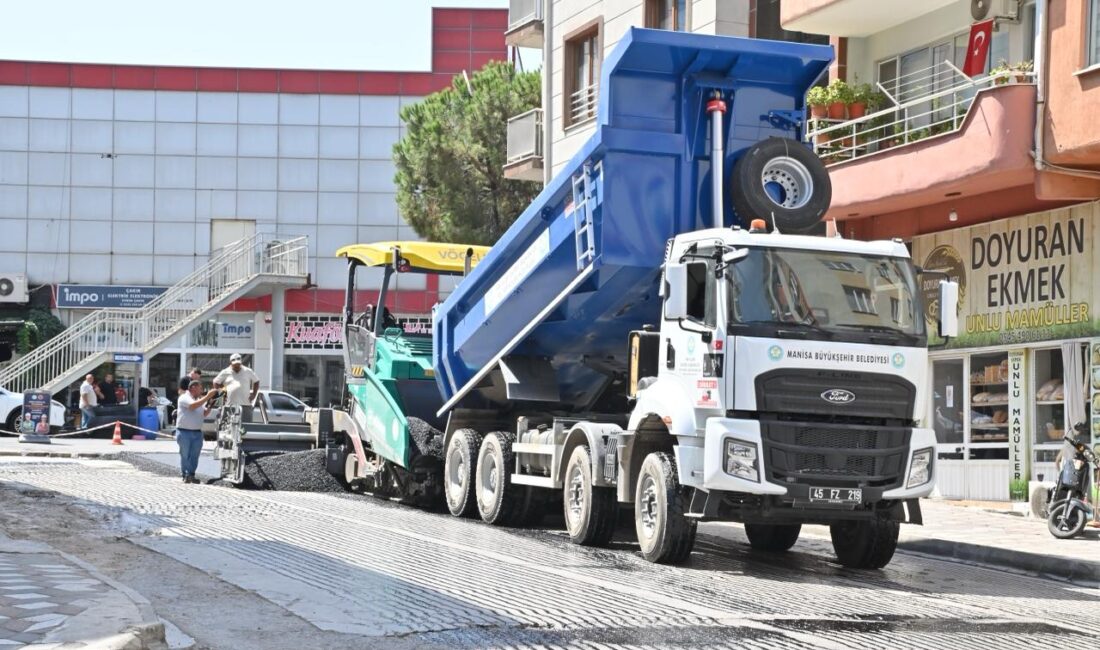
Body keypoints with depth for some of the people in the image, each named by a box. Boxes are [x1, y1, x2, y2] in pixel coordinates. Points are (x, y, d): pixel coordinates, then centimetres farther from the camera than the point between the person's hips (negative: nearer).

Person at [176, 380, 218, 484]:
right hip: (184, 432, -6)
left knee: (195, 455, 4)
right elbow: (193, 406, -23)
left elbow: (204, 414, 18)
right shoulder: (184, 398, -6)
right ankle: (186, 475, 2)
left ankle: (191, 475, 9)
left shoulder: (200, 400, 16)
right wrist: (207, 397, -22)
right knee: (185, 455, -3)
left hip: (197, 432, 6)